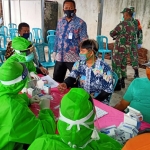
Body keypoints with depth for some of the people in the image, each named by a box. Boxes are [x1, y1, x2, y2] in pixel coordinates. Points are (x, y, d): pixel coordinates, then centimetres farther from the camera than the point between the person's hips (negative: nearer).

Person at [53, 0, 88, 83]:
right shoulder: (60, 22, 10)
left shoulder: (80, 23, -7)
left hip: (73, 57, -5)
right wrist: (55, 51, 15)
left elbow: (84, 40, -9)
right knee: (56, 80, 15)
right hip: (60, 57, 5)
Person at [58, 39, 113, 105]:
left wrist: (92, 98, -20)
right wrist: (65, 84, -31)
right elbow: (72, 78, -9)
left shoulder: (104, 67, -12)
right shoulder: (78, 64, 2)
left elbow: (108, 90, -10)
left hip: (99, 101, -3)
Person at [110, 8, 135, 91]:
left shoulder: (123, 24, -18)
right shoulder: (133, 25, 9)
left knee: (116, 66, -1)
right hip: (127, 48, 9)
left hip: (119, 48, -8)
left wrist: (115, 36, 13)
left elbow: (112, 33, -9)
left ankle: (117, 84, 2)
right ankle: (122, 82, 27)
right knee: (123, 65, 18)